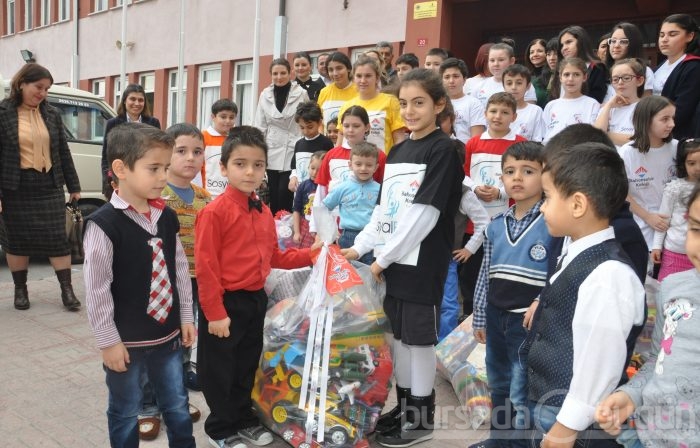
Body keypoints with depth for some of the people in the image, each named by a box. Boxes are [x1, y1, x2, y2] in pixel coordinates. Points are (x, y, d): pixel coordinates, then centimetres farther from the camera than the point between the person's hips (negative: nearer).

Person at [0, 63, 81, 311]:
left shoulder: (51, 114, 7)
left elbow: (63, 152, 11)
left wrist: (73, 185, 10)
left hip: (50, 187, 2)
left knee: (58, 238, 1)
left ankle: (67, 290, 7)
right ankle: (20, 290, 22)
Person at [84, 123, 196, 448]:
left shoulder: (167, 217, 1)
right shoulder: (104, 223, -18)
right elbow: (96, 288, -16)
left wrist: (186, 317, 9)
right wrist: (108, 340, -13)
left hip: (168, 334, 5)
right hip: (126, 340, -5)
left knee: (177, 407, 18)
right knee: (125, 413, 15)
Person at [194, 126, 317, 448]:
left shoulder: (264, 213, 6)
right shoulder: (215, 211, -17)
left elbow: (273, 256, 14)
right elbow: (205, 267, -18)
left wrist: (308, 256, 6)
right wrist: (215, 312, -18)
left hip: (255, 300, 7)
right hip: (226, 302, -7)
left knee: (247, 365, 21)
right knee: (220, 370, 10)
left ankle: (243, 419, 39)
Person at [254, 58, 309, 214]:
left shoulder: (301, 93, -4)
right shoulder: (265, 95, 5)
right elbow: (260, 126, 7)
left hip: (293, 151, -3)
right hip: (272, 151, 3)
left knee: (284, 193, -8)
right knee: (273, 195, 6)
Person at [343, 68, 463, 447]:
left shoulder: (442, 150, -10)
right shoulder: (397, 151, 13)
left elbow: (424, 214, -17)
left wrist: (383, 258, -15)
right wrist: (360, 247, 4)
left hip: (422, 262, -7)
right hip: (393, 260, 7)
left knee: (419, 337, 3)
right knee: (399, 334, 14)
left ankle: (421, 417, 19)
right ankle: (404, 406, 30)